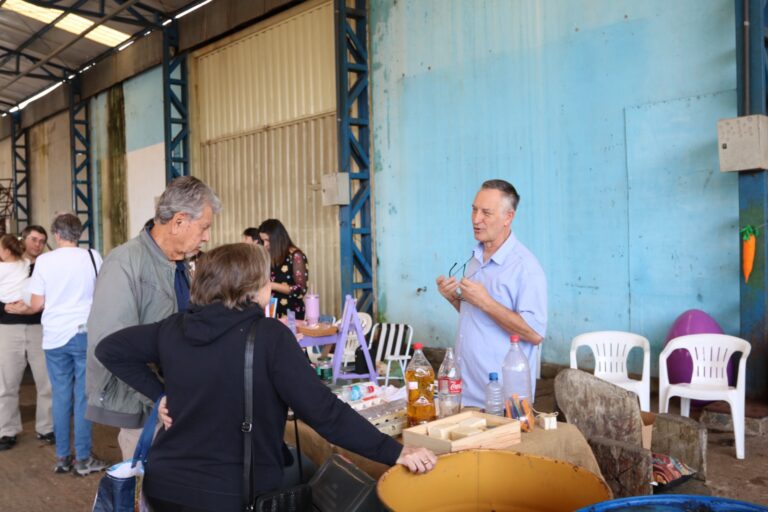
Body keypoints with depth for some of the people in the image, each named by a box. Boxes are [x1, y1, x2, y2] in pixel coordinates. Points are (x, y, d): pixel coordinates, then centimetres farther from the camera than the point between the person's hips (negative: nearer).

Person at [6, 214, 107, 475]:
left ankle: (62, 457, 17)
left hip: (55, 336, 1)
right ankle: (83, 458, 8)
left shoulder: (44, 260, -2)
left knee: (61, 396, 10)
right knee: (84, 396, 4)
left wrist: (20, 309, 19)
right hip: (86, 333, -1)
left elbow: (37, 304, -1)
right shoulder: (92, 256, -2)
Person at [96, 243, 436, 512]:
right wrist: (394, 452, -18)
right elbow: (323, 411, -22)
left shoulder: (175, 328, -1)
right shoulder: (270, 336, -18)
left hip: (165, 484, 6)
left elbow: (109, 349, 11)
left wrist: (160, 394, 7)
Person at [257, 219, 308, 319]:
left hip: (291, 314, -5)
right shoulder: (270, 257, 7)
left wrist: (270, 285, -16)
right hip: (271, 312, 5)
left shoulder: (295, 256, -8)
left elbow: (301, 290, -13)